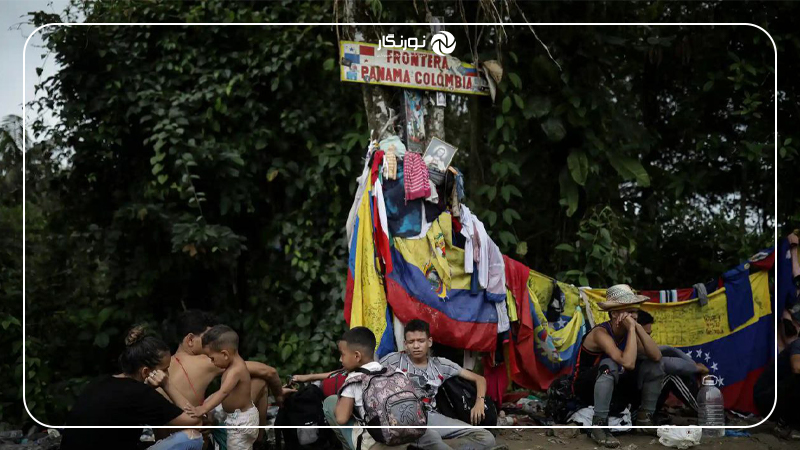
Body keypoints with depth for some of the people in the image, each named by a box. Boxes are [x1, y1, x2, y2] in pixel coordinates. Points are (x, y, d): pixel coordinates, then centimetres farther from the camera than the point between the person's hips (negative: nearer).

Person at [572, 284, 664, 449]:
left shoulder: (629, 332, -5)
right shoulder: (600, 333, -28)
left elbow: (656, 357, -18)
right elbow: (628, 363, -41)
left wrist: (638, 327, -24)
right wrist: (631, 329, -35)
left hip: (614, 386, 7)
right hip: (587, 386, -7)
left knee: (652, 366, -7)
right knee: (609, 365, -38)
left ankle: (644, 417, 2)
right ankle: (599, 426, -31)